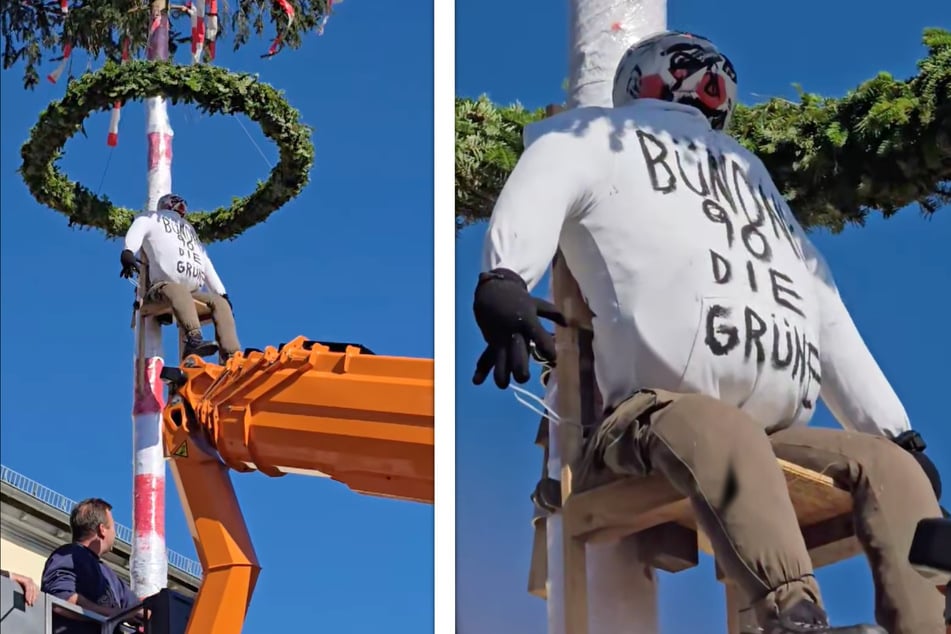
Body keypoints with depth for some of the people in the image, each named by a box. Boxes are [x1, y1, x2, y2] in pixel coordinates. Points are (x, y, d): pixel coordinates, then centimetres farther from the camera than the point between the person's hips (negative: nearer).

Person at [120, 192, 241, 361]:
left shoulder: (190, 230, 38)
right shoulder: (153, 219, 22)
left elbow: (207, 265, 33)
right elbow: (136, 233, -2)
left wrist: (222, 293, 21)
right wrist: (128, 253, -26)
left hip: (192, 293, 6)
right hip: (161, 287, -6)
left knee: (220, 303, -17)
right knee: (179, 291, -37)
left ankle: (232, 358, -35)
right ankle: (194, 338, -62)